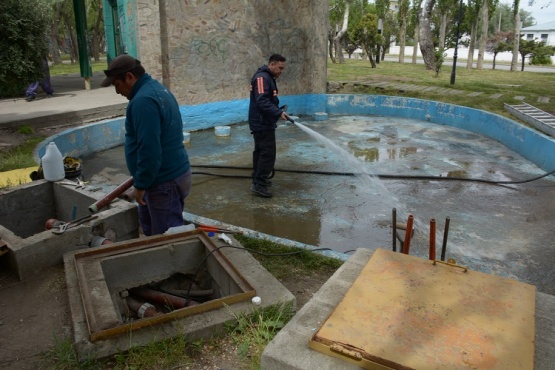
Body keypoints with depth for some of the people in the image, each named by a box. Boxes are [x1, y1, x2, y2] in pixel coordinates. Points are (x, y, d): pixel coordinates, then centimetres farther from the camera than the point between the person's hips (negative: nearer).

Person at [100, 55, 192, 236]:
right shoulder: (156, 89, 13)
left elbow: (149, 150, -27)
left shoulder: (143, 100, -22)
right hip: (171, 172, 11)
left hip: (165, 181, -11)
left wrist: (140, 185, -16)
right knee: (150, 228, 23)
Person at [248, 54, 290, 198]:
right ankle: (259, 184, -7)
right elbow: (262, 101, -27)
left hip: (262, 122, 11)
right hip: (262, 123, -11)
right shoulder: (262, 77, -16)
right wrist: (279, 113, -30)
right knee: (268, 153, -10)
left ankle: (258, 180, 24)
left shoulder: (268, 78, 18)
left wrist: (278, 110, 9)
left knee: (260, 151, 15)